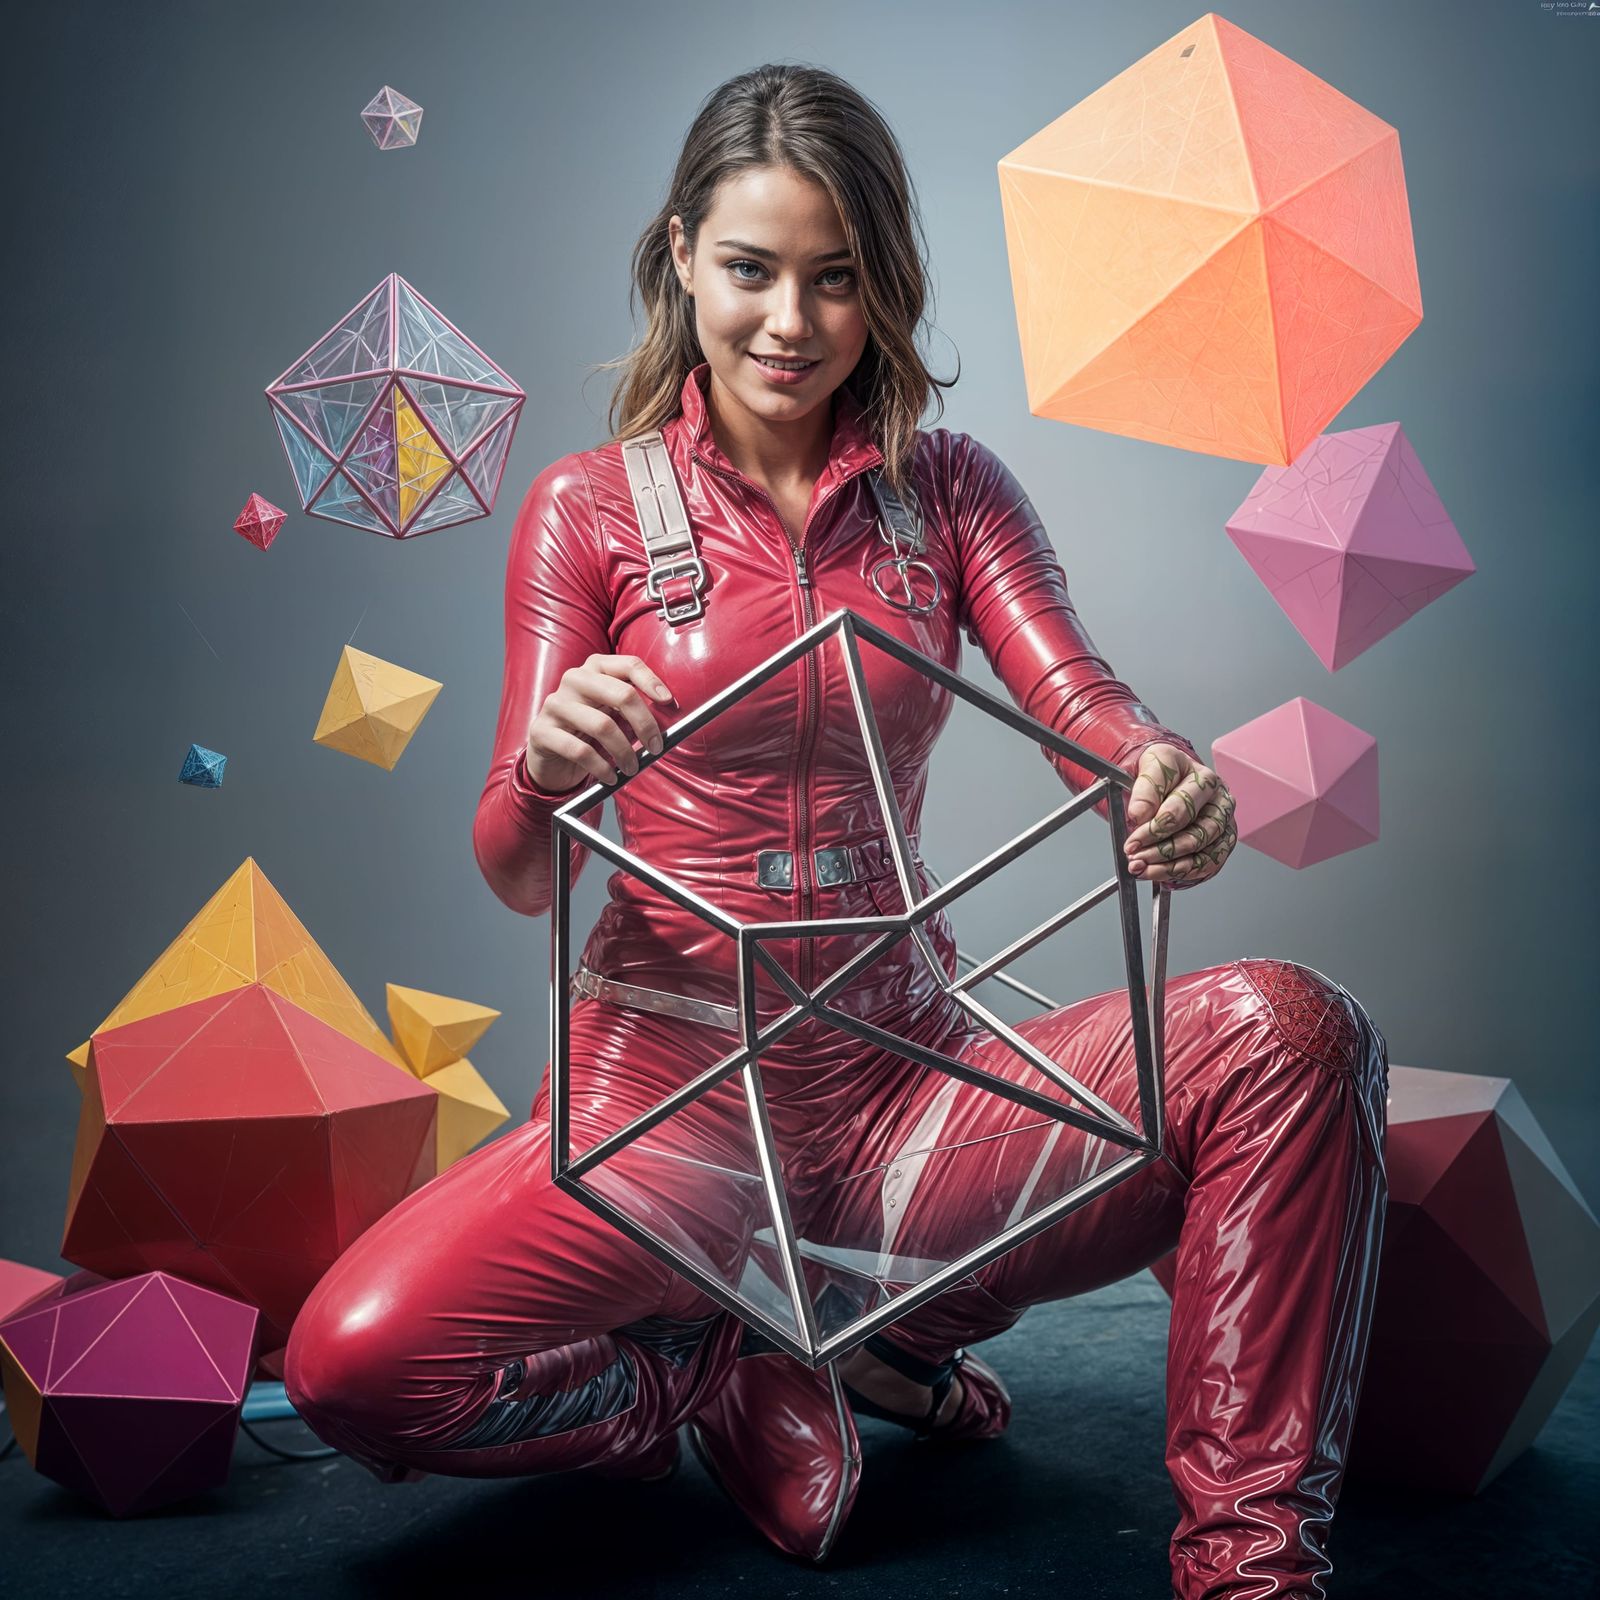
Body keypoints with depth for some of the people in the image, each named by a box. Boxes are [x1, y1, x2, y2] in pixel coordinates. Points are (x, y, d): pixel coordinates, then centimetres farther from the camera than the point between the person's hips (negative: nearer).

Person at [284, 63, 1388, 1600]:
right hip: (670, 1079, -1)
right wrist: (548, 771, -31)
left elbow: (1081, 701, -7)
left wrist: (1173, 779, -33)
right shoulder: (588, 506, 1)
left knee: (1288, 1032, -23)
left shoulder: (951, 489, 8)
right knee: (357, 1362, -25)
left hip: (903, 1073, 2)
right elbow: (517, 878, -5)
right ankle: (739, 1385, 4)